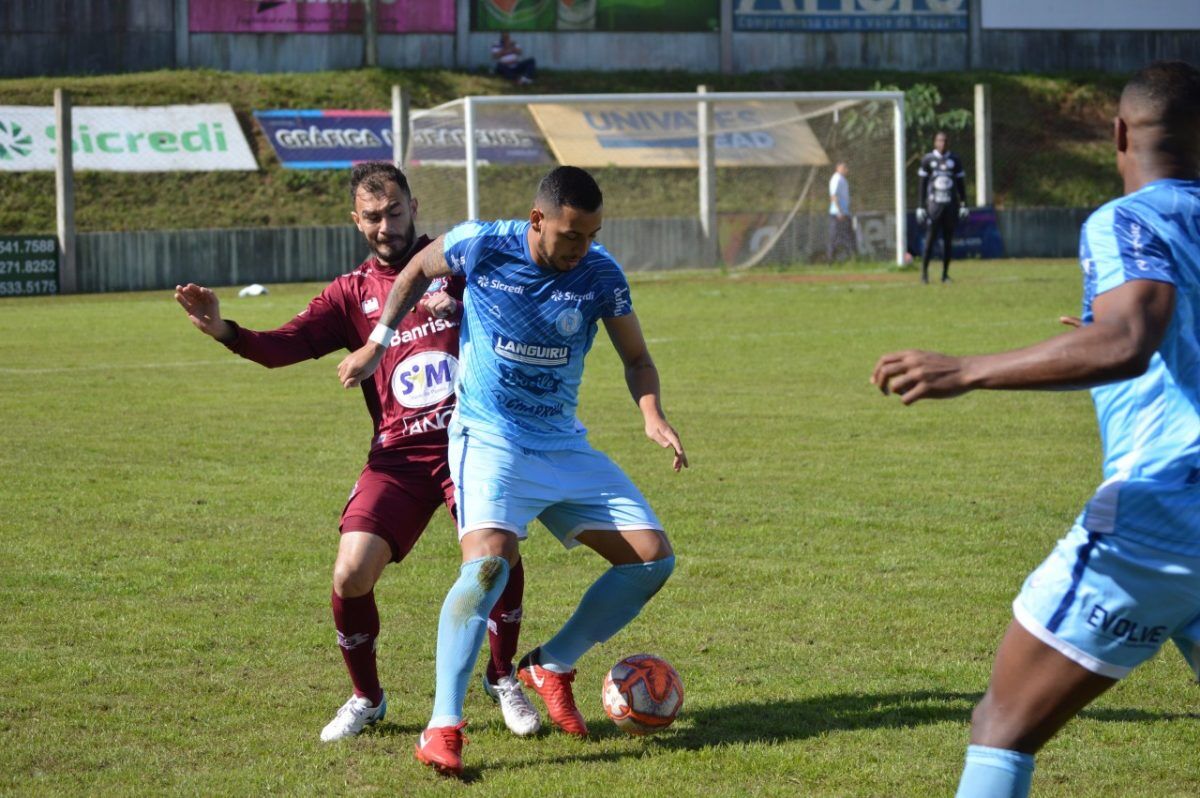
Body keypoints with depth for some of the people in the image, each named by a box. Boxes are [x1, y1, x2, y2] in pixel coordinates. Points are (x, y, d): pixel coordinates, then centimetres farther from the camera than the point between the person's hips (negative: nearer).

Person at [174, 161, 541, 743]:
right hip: (399, 454, 2)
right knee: (351, 575, -14)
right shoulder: (353, 293, 11)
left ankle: (503, 680, 2)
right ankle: (366, 699, 13)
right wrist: (222, 330, -20)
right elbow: (284, 346, -1)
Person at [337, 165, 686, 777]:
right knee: (489, 560, -30)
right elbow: (417, 271, 9)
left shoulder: (601, 275, -7)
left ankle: (552, 667, 16)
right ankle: (443, 727, -26)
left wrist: (652, 415, -12)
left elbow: (636, 358, 7)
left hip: (563, 445, 5)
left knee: (653, 558, -3)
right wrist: (377, 346, 8)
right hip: (489, 437, -4)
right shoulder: (481, 245, -13)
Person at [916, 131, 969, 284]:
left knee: (948, 241, 4)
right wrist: (921, 207, -1)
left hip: (951, 205, 2)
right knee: (930, 238, -7)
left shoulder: (955, 160, 7)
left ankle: (945, 274, 9)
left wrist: (963, 205, 5)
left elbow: (961, 184, 11)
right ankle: (924, 271, 1)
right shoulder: (928, 160, 2)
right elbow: (922, 185, 4)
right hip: (934, 204, -2)